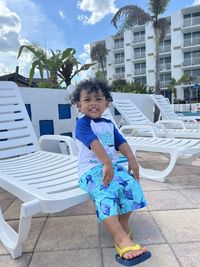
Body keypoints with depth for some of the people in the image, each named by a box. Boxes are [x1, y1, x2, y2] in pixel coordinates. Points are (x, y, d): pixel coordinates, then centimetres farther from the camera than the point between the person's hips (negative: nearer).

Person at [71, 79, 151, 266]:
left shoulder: (109, 124, 17)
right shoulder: (82, 123, -6)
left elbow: (121, 143, 11)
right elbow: (94, 143, -22)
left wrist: (132, 160, -3)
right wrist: (106, 164, -33)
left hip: (112, 166, 7)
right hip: (91, 169, -6)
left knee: (131, 183, -17)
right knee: (106, 192, -31)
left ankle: (122, 225, -2)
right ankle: (122, 239, -31)